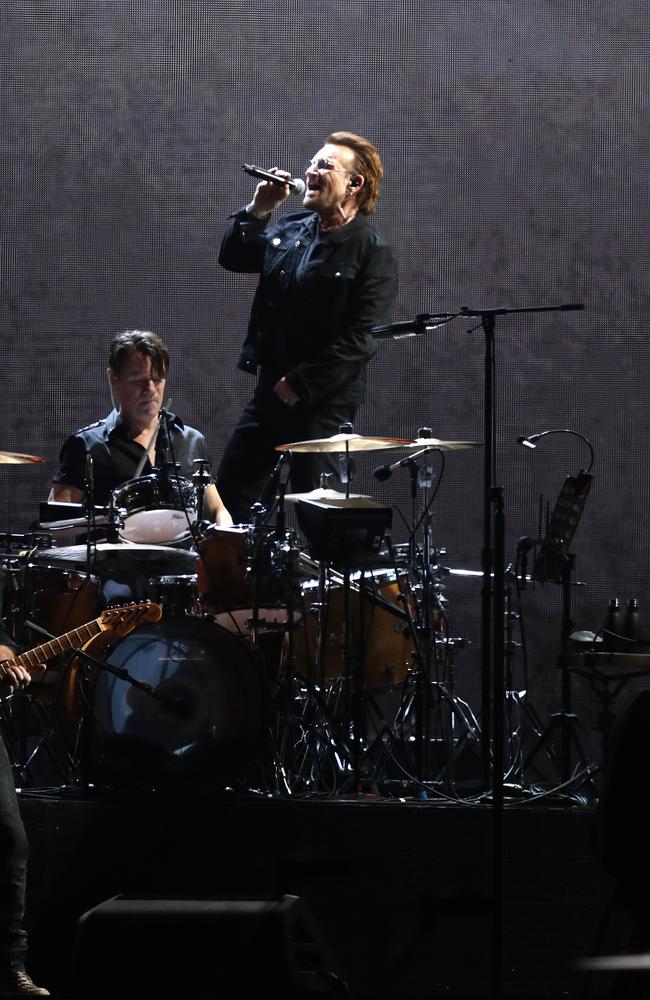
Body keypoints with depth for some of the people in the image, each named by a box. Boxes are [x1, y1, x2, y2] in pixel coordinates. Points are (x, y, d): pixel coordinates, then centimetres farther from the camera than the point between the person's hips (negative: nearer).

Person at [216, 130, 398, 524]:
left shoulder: (373, 253, -12)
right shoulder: (291, 230, 10)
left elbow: (357, 339, -18)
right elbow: (232, 258, 17)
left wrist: (299, 385, -17)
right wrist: (257, 211, 1)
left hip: (324, 400, -7)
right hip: (271, 390, 7)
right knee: (228, 496, 9)